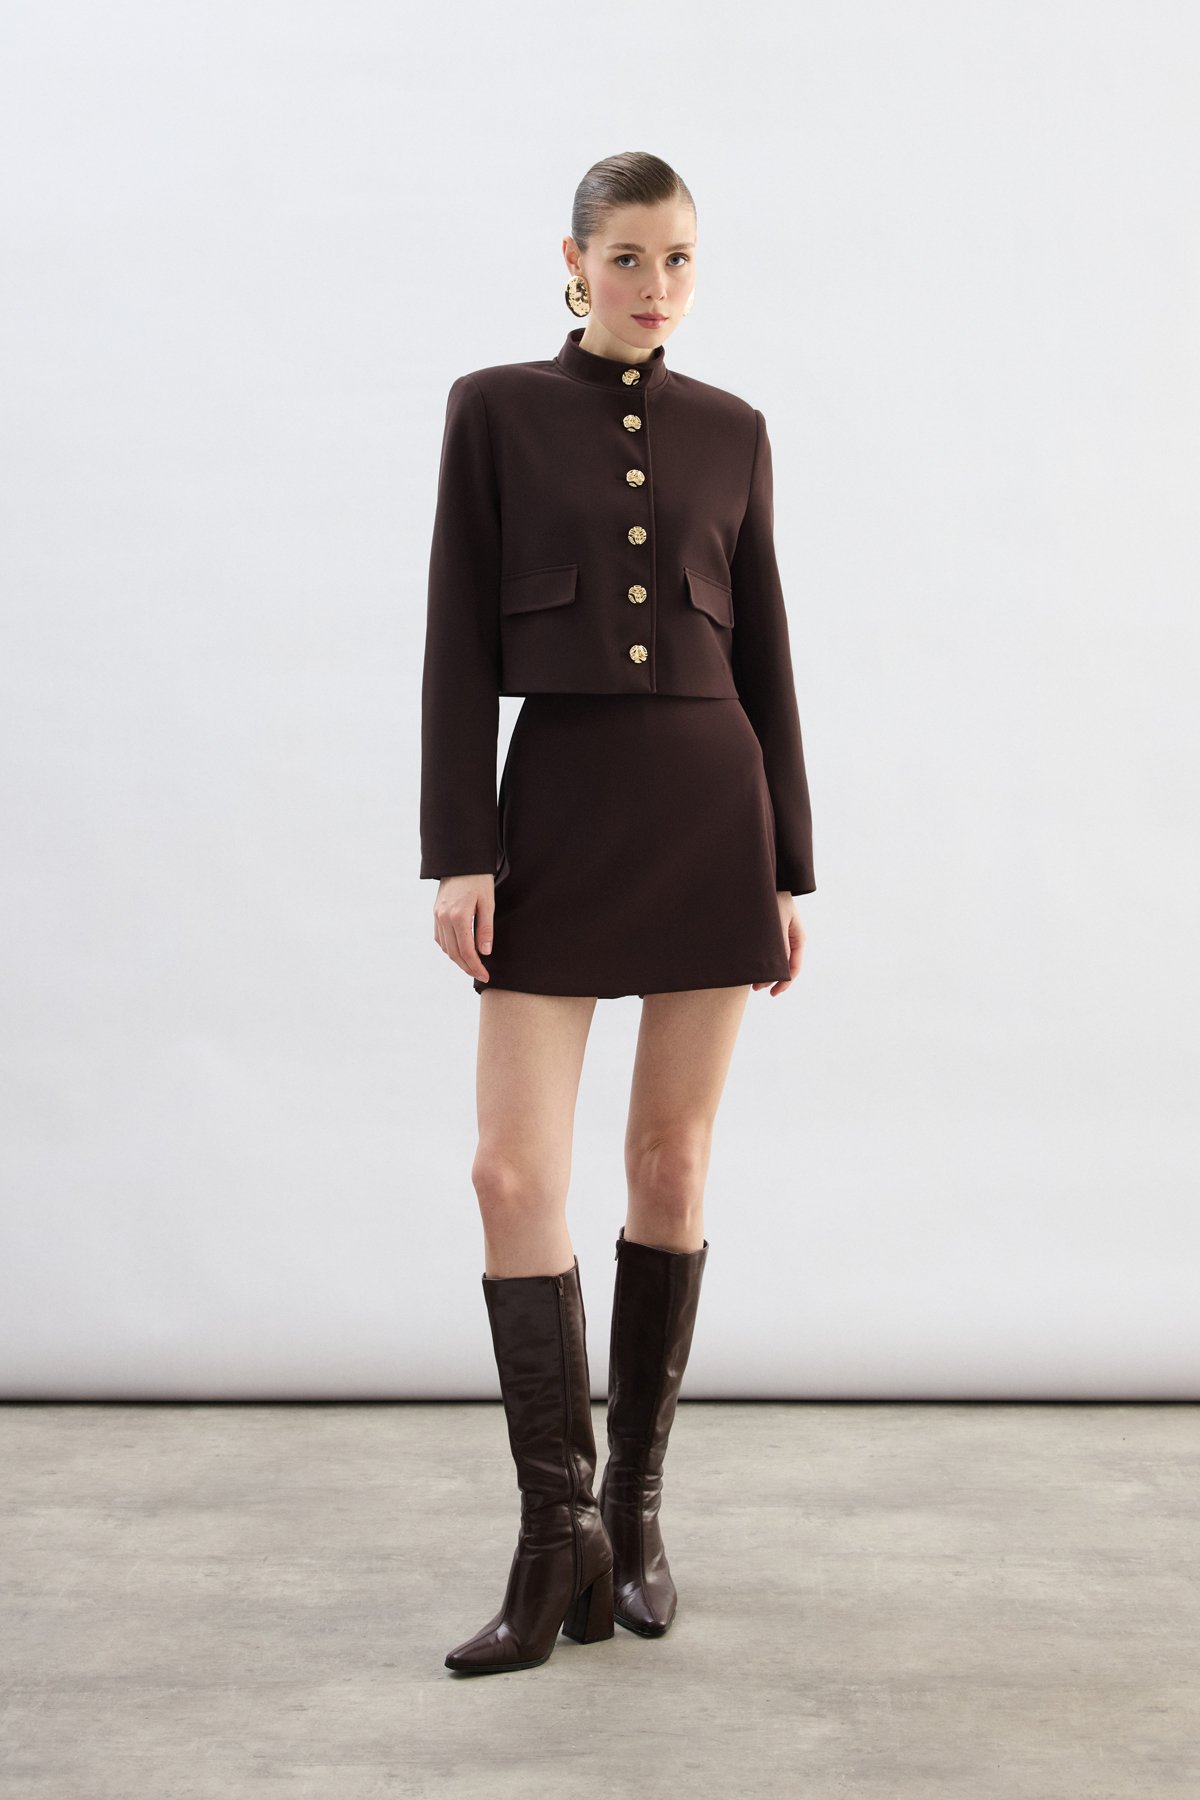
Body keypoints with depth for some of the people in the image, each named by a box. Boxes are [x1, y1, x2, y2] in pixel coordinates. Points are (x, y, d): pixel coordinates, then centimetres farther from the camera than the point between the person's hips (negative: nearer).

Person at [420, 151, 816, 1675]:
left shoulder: (731, 432, 10)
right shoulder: (494, 410, 5)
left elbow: (762, 653, 10)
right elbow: (459, 646, -1)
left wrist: (788, 871, 6)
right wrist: (458, 853, -9)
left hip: (712, 806, 2)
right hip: (556, 809, -1)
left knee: (672, 1164, 5)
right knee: (514, 1169, -9)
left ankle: (633, 1512, 19)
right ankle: (558, 1541, 1)